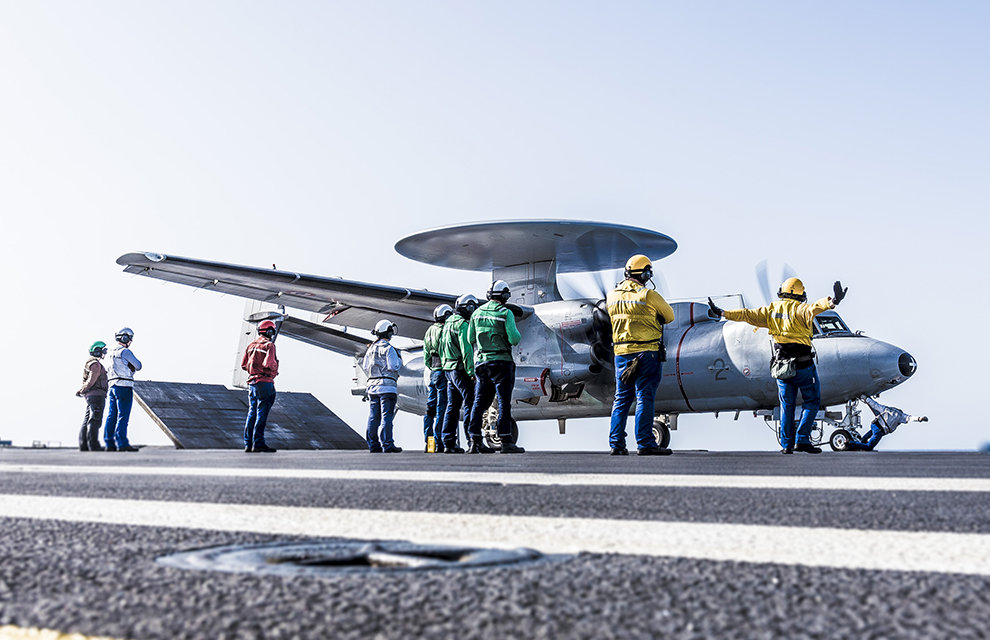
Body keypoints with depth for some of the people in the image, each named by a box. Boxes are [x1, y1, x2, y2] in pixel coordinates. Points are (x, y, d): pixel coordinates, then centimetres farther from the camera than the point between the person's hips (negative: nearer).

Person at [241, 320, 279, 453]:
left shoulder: (251, 345, 13)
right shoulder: (269, 345, -9)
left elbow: (243, 365, 11)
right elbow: (269, 364, -20)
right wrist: (275, 369, 0)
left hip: (252, 382, 8)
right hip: (264, 382, -7)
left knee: (252, 413, 10)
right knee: (262, 414, -6)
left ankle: (248, 444, 12)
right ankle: (258, 444, -7)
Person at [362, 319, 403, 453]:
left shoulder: (371, 348, 13)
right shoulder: (389, 349, -9)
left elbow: (365, 367, 16)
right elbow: (393, 366, -14)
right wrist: (399, 360, 4)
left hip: (373, 385, 7)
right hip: (387, 386, -7)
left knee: (374, 416, 8)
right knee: (387, 415, -7)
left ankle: (372, 444, 10)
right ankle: (387, 444, -8)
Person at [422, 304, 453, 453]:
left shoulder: (430, 331, 15)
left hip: (431, 372, 8)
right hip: (443, 372, -8)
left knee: (430, 407, 11)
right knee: (441, 408, -7)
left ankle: (428, 442, 12)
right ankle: (438, 443, -8)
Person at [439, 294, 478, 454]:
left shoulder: (448, 323, 19)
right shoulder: (462, 324, -11)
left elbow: (441, 350, 23)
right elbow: (466, 350, -19)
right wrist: (471, 372, -19)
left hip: (448, 369, 10)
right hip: (460, 369, -10)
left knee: (452, 406, 9)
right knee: (471, 405, -8)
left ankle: (448, 443, 8)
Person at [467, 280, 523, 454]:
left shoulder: (477, 312, 9)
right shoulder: (506, 313, -7)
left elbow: (470, 339, 11)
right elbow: (514, 339, -12)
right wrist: (516, 334, 9)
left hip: (481, 362, 5)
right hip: (501, 362, -5)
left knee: (480, 402, 8)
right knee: (504, 402, -2)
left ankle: (475, 441, 6)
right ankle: (506, 442, -3)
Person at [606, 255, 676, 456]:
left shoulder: (612, 295, 7)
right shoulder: (648, 295, -8)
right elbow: (669, 316, 5)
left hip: (621, 353, 5)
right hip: (647, 352, -5)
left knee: (622, 398, 10)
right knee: (644, 397, -3)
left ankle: (616, 443, 10)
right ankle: (645, 444, -3)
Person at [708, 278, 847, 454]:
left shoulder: (770, 310, 6)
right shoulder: (799, 309, -8)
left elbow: (747, 315, 7)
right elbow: (812, 309, -30)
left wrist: (722, 313, 14)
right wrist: (831, 302, -47)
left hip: (781, 365, 4)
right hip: (803, 364, -4)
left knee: (787, 405, 14)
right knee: (812, 401, 10)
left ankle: (787, 444, 12)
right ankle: (802, 440, 0)